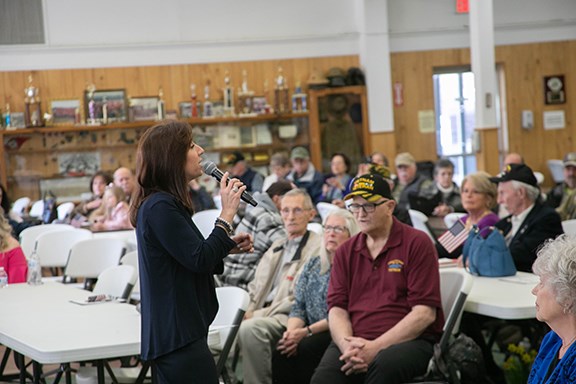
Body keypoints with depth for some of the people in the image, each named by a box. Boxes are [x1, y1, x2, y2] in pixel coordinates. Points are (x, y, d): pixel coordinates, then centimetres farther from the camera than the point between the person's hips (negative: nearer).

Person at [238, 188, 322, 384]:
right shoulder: (277, 246, 25)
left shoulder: (317, 248, -3)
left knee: (250, 328, -34)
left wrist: (259, 314, -12)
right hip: (262, 314, 7)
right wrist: (248, 310, 1)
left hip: (288, 317, -7)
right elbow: (255, 287, 23)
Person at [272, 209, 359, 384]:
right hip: (313, 334, 5)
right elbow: (298, 306, 13)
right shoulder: (313, 265, 18)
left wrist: (306, 332, -16)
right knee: (282, 351, -24)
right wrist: (291, 330, -9)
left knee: (306, 348, -32)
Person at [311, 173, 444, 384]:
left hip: (409, 340, -2)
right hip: (355, 341, 3)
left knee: (384, 363, -37)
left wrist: (376, 348, -15)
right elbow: (337, 308, 9)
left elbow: (425, 312, -7)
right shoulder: (345, 251, 16)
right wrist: (348, 347, -12)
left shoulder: (417, 243, 1)